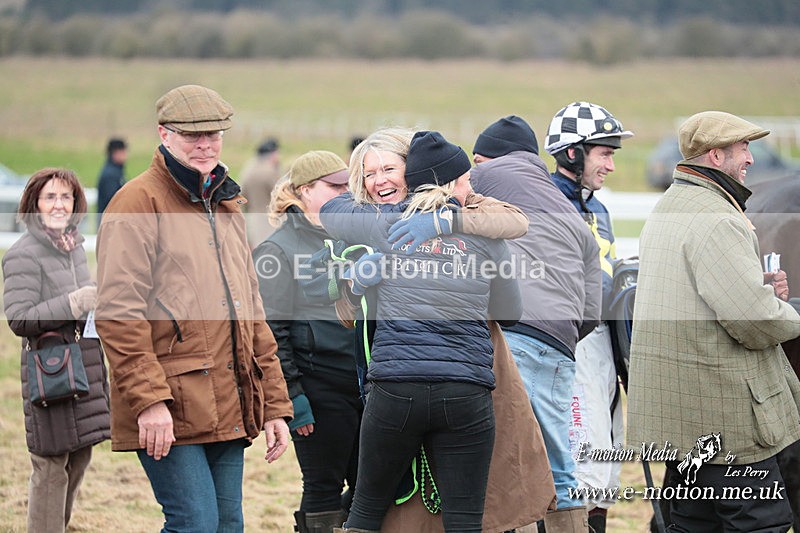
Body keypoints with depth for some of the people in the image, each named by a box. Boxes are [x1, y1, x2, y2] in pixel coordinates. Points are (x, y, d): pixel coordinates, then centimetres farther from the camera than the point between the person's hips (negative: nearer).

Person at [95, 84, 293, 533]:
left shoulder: (227, 206, 21)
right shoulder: (140, 203, -5)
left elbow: (252, 315, 24)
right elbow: (120, 313, -13)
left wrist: (274, 404, 18)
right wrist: (148, 399, -20)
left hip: (228, 411, 8)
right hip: (169, 412, -8)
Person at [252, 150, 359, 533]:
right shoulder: (278, 249, -6)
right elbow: (271, 331, -11)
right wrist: (291, 397, -16)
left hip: (365, 383, 7)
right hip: (320, 392, -7)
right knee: (323, 491, -1)